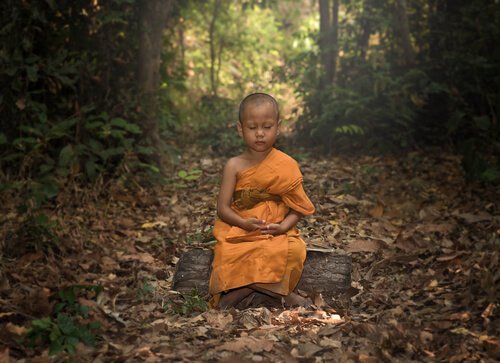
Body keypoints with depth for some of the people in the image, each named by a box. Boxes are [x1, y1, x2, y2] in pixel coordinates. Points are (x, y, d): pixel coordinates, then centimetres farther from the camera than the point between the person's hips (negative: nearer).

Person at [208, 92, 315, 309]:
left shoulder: (286, 166, 3)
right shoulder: (234, 166, 1)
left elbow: (297, 208, 3)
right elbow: (222, 208, -2)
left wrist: (283, 227, -18)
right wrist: (244, 223, -21)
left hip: (277, 234, 1)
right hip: (239, 232, -1)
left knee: (294, 250, -33)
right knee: (231, 255, -34)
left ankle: (236, 294, -21)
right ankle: (281, 293, -17)